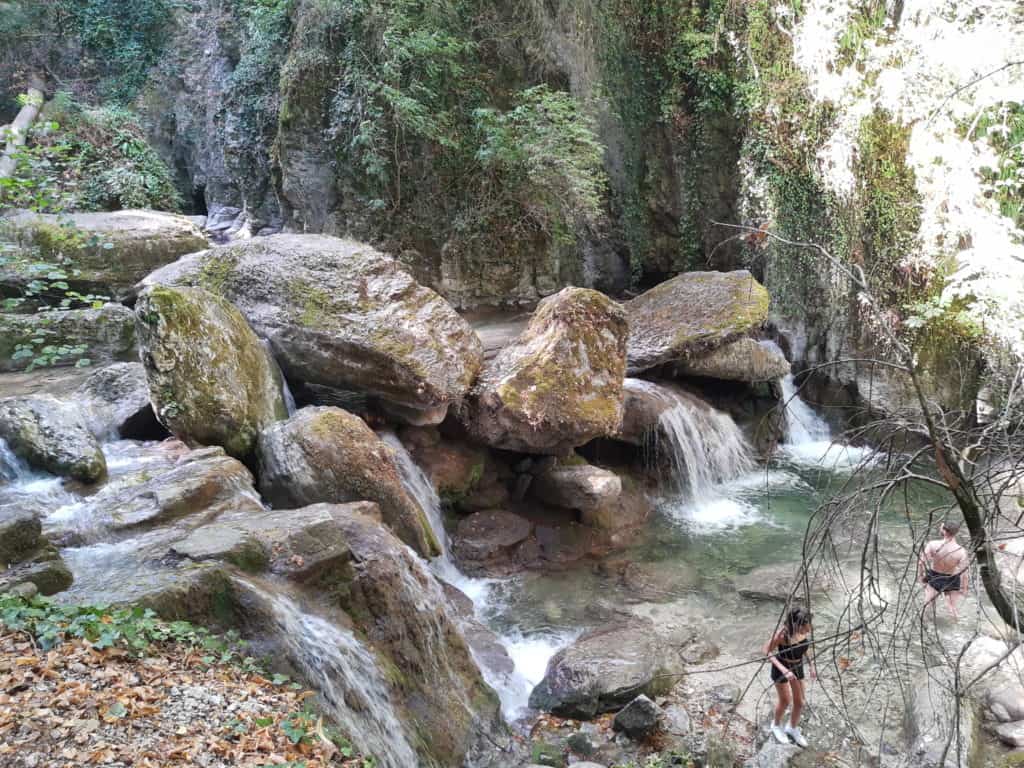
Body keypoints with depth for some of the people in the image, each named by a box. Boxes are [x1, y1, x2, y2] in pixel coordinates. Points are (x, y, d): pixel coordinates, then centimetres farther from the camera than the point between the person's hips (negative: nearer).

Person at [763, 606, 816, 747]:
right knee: (785, 701, 10)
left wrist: (811, 664, -3)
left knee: (799, 702, 14)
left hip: (797, 667, 5)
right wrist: (783, 669, -31)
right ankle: (776, 725, 41)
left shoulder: (806, 631, -20)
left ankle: (793, 728, 42)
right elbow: (767, 651, -24)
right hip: (781, 667, -5)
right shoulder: (783, 634, -35)